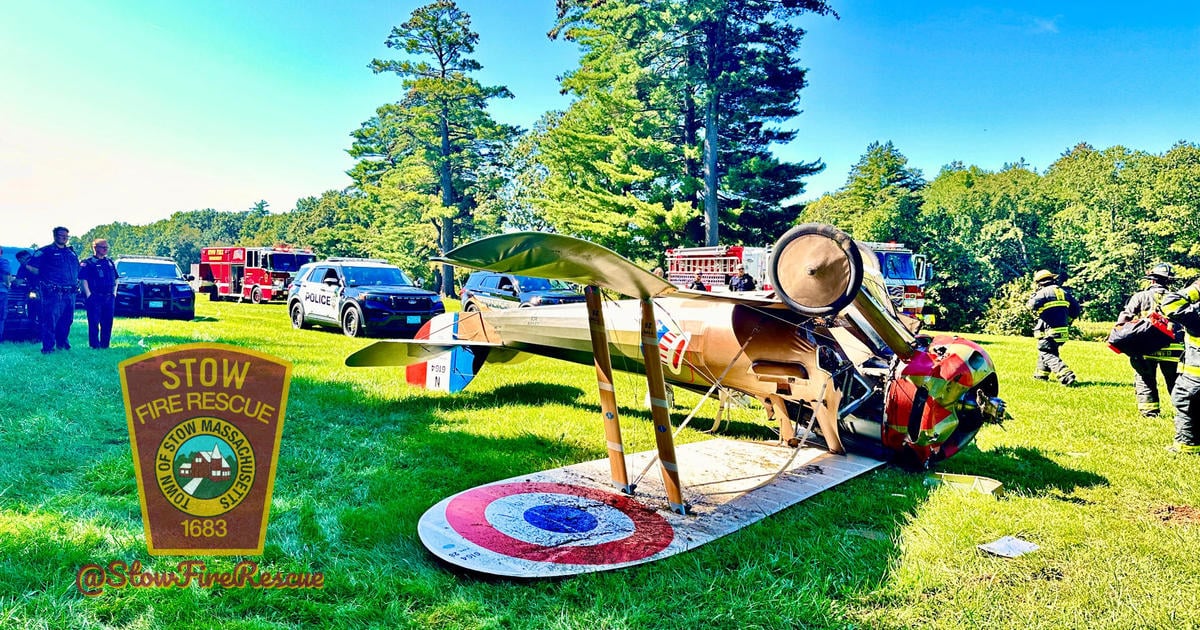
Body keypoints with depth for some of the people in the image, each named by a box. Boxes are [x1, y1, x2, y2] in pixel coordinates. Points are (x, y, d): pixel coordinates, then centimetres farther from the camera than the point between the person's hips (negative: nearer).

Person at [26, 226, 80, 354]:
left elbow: (78, 269, 28)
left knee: (67, 320, 12)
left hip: (70, 293, 6)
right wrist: (45, 277, 2)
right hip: (53, 292, -6)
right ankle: (48, 347, -6)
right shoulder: (46, 251, 0)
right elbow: (31, 266, -2)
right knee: (50, 320, -8)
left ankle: (62, 342, 26)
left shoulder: (72, 252, 19)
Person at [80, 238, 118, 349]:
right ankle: (94, 346, -1)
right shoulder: (88, 263, -2)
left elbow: (116, 279, 21)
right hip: (95, 298, -6)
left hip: (109, 297, 6)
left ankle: (105, 345, 14)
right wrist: (88, 295, -13)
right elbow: (82, 280, -8)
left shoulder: (110, 262, 17)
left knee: (107, 323, 7)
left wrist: (114, 293, 11)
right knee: (94, 323, -5)